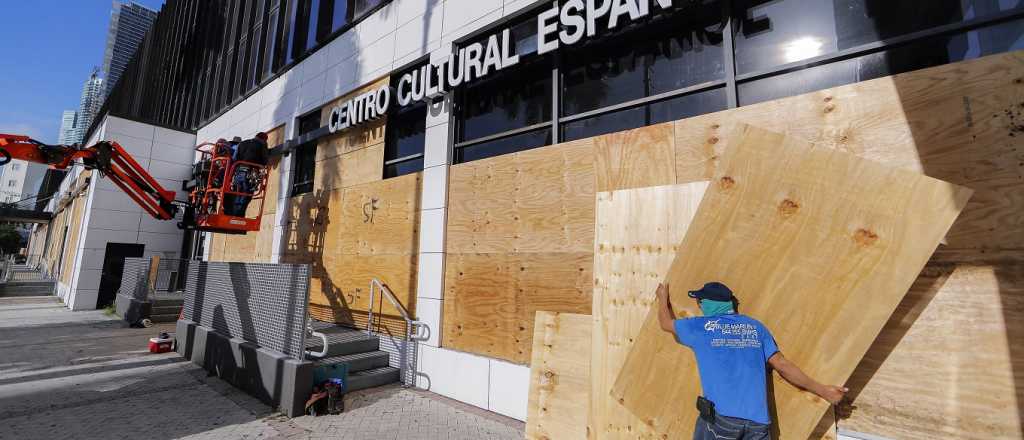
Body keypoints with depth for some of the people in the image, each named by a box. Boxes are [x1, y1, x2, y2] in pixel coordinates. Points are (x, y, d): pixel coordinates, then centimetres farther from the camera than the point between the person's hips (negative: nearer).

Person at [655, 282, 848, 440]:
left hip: (720, 417, -4)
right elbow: (782, 366, 8)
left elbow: (666, 323, 19)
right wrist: (823, 391, 19)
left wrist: (663, 298, 38)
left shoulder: (700, 326, 2)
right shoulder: (756, 327, 11)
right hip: (758, 423, 4)